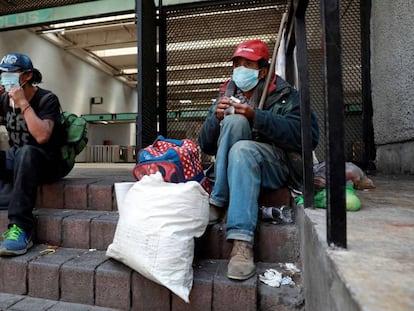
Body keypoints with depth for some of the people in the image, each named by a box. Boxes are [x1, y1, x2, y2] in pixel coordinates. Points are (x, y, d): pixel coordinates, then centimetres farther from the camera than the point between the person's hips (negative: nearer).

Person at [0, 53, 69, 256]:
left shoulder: (47, 99, -11)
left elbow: (42, 136, -25)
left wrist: (23, 103, -22)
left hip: (45, 162, -6)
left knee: (26, 152, -38)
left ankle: (20, 227, -39)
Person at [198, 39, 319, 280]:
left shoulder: (283, 94, 4)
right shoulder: (226, 95, 15)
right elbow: (206, 146, 10)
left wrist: (256, 117, -19)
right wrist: (216, 118, -10)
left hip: (277, 165, -2)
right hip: (235, 167, 3)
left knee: (242, 148, -34)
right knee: (234, 121, -22)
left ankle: (242, 243, -36)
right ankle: (217, 203, -25)